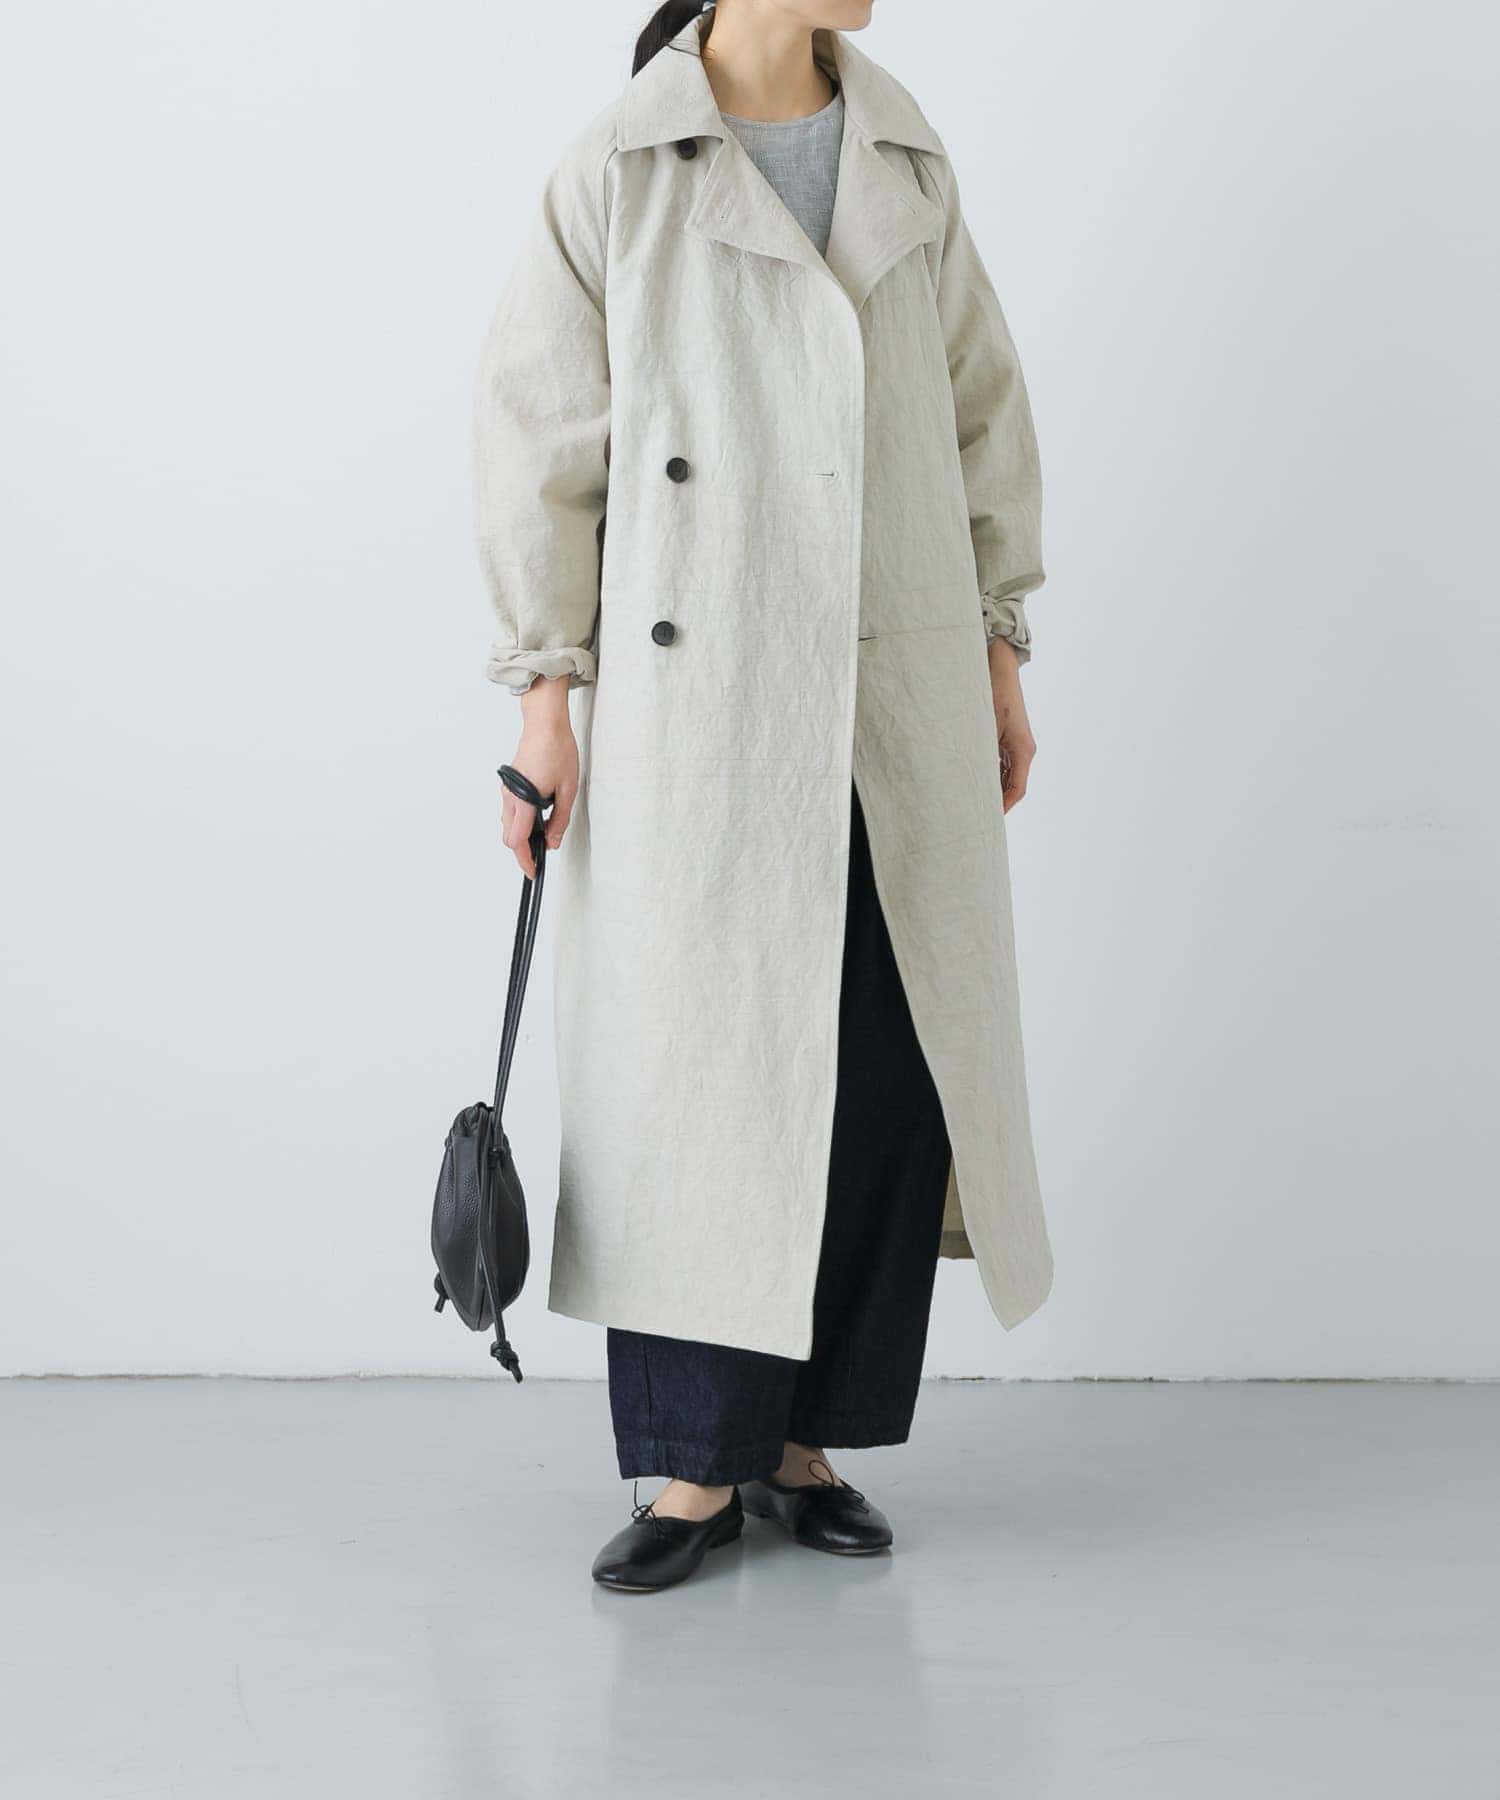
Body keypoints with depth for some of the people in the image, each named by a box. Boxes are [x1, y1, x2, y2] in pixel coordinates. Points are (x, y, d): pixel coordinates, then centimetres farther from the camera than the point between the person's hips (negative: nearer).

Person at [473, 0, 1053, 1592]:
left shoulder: (908, 165, 10)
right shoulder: (615, 175, -1)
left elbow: (981, 410, 14)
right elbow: (540, 440, -2)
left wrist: (999, 653, 11)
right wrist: (546, 697, -6)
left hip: (902, 697, 4)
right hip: (695, 699, -4)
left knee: (894, 1071, 4)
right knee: (697, 1068, 0)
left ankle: (811, 1442, 19)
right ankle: (697, 1464, 13)